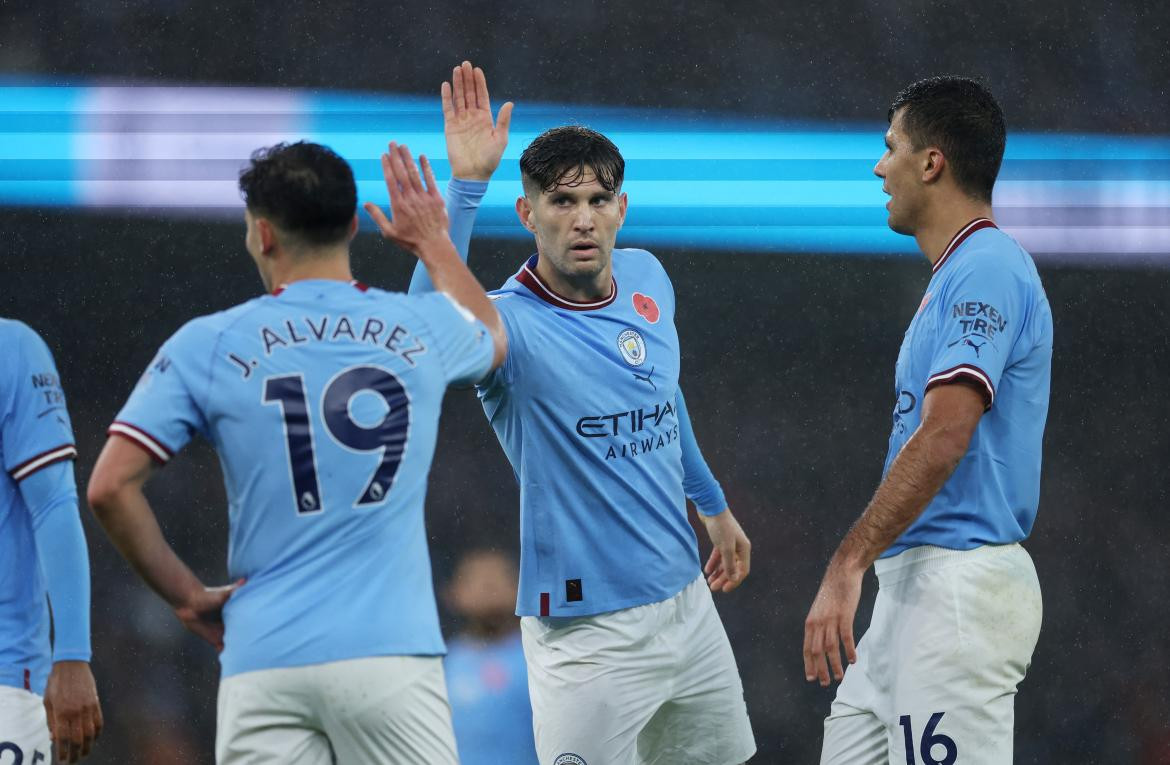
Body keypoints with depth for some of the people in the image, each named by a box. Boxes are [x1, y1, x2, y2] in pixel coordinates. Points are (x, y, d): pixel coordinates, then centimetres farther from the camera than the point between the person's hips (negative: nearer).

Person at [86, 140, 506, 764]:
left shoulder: (207, 345, 2)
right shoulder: (421, 329, 7)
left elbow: (110, 487, -3)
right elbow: (491, 337, 34)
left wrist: (186, 595, 8)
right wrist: (433, 242, 49)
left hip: (263, 661, 0)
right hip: (390, 653, 0)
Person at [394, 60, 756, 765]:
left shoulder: (647, 279, 4)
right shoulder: (511, 325, -17)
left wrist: (713, 503, 34)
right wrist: (467, 185, -48)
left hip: (687, 600, 7)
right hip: (588, 632, -7)